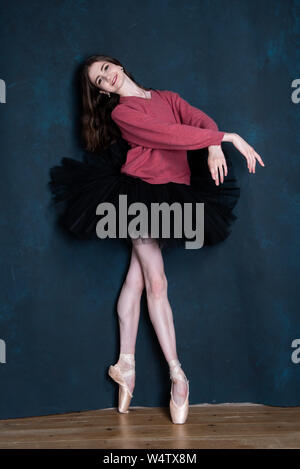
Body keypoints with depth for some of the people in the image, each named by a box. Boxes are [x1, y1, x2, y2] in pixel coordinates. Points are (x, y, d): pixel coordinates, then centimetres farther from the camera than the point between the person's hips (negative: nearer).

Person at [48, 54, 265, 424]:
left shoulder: (167, 98, 14)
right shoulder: (121, 112, -4)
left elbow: (199, 119, -2)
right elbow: (169, 135, -17)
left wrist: (214, 148, -24)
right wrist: (227, 137, -17)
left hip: (173, 197, 4)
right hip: (139, 194, -4)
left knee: (137, 276, 4)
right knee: (156, 282, -5)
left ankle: (126, 363, 13)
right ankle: (177, 376, -1)